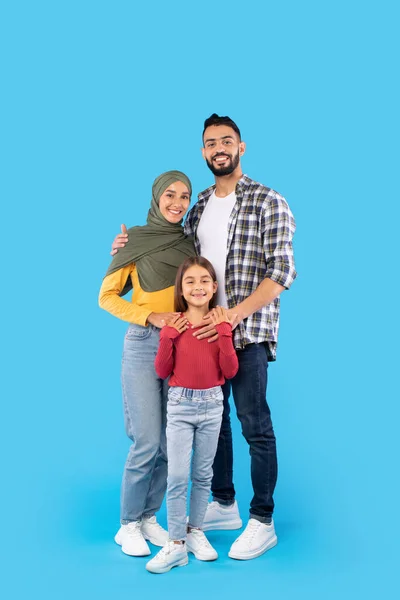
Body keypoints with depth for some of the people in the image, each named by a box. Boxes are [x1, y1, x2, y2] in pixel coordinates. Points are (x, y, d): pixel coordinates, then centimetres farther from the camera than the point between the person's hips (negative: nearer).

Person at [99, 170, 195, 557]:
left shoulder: (190, 244, 10)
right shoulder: (135, 240, -2)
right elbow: (107, 296, -3)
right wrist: (152, 316, -14)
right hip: (143, 346, -4)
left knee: (170, 443, 7)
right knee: (147, 443, -5)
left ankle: (149, 518, 24)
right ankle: (128, 525, 12)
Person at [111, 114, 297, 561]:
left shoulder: (268, 203, -7)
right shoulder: (199, 207, 13)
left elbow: (282, 273, -13)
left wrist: (234, 315, -23)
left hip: (249, 331, -6)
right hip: (206, 329, 6)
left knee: (255, 426, -1)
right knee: (213, 420, 14)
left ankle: (262, 522, 12)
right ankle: (224, 505, 30)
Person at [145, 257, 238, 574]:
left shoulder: (221, 323, -1)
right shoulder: (175, 324, -3)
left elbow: (230, 371, -8)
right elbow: (162, 371, -2)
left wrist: (224, 332, -16)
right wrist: (167, 337, -14)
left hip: (212, 405, 1)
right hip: (179, 405, -1)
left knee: (203, 474, 12)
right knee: (177, 476, -5)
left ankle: (195, 531, 27)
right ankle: (176, 544, 3)